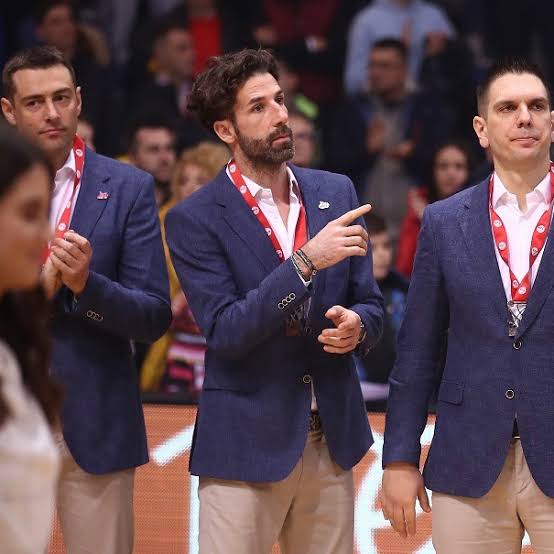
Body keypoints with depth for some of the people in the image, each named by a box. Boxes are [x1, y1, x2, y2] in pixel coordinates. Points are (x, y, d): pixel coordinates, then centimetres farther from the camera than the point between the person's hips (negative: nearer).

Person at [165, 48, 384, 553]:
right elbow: (224, 332, -16)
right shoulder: (195, 219, -7)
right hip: (247, 447, -4)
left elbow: (371, 304, 11)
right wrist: (306, 260, -25)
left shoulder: (336, 193, 8)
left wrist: (356, 324, -13)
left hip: (332, 440, 4)